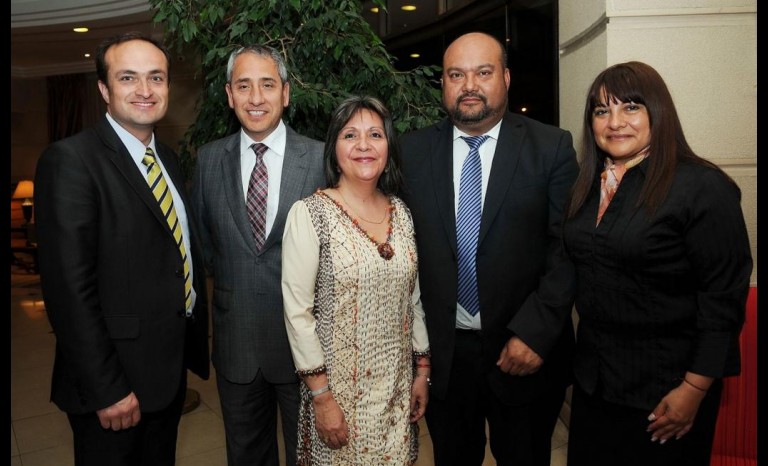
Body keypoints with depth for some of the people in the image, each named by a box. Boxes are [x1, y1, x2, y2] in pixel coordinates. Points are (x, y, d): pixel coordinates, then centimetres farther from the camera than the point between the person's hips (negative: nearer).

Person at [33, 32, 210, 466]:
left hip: (172, 368, 7)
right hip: (115, 383, -7)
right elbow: (70, 290, -21)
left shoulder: (168, 158, 8)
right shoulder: (71, 159, -17)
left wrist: (192, 346, 11)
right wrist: (106, 390, -20)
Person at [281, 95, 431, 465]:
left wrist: (422, 369, 9)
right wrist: (321, 396, -13)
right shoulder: (309, 213, -13)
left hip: (398, 386, 5)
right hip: (338, 386, -4)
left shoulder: (401, 212, 2)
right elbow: (297, 311, -13)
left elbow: (412, 298, 9)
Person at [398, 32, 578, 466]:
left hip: (525, 348, -1)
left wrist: (535, 332, -15)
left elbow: (567, 247, -7)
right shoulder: (413, 150, 1)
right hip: (441, 349, 2)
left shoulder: (551, 146, -5)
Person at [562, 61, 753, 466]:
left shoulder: (702, 187, -15)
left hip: (665, 384, -5)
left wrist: (694, 390, -16)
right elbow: (580, 272, 8)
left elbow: (724, 296, -16)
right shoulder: (589, 186, 4)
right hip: (593, 374, 6)